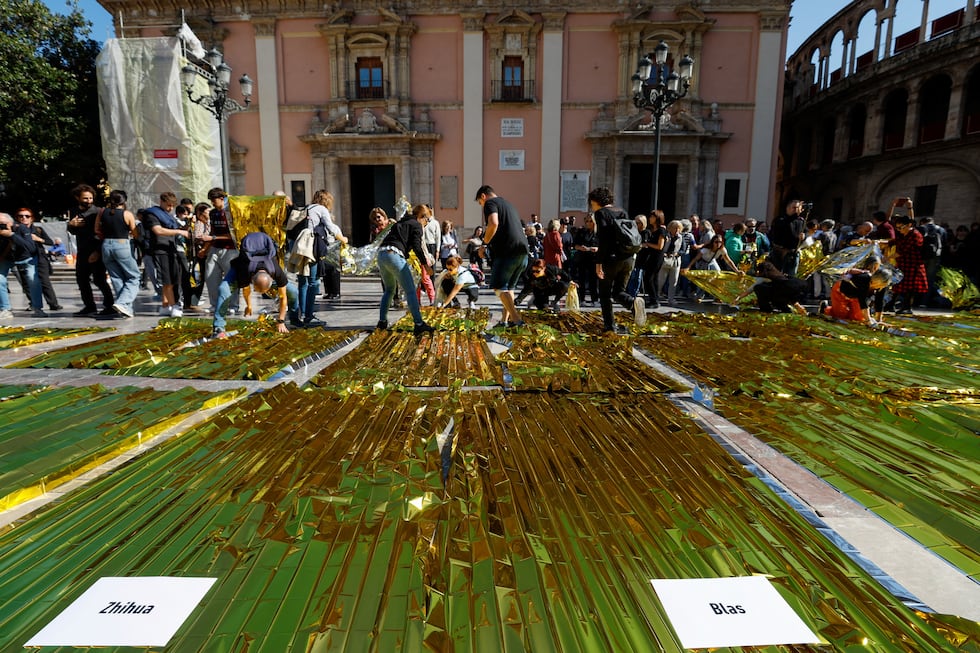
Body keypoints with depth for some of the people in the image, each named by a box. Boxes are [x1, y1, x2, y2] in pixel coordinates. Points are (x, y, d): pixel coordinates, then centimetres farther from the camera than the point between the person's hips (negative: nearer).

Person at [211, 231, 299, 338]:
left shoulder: (278, 273, -41)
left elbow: (283, 297, -26)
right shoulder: (244, 273, -42)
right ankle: (218, 328, -23)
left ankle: (295, 319, 15)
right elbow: (246, 291, -17)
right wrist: (249, 306, 3)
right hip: (240, 266, -1)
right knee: (223, 288, -29)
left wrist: (281, 322, -19)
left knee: (292, 291, -13)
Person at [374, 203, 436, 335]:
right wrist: (425, 263, -1)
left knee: (389, 289, 24)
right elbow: (417, 247, -6)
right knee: (410, 291, -8)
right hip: (394, 255, -8)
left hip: (381, 254, 8)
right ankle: (419, 324, -15)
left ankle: (382, 321, 26)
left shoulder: (401, 222, 30)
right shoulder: (416, 225, 6)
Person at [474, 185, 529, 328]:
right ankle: (505, 320, 16)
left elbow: (493, 223, -19)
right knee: (509, 287, 16)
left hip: (507, 250, -8)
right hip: (523, 251, 8)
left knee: (498, 286, -1)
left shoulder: (490, 203, 1)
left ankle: (516, 319, -11)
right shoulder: (509, 204, 28)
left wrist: (486, 240, -2)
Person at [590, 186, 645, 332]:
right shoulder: (622, 212, 14)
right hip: (628, 258, 6)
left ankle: (609, 326, 9)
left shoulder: (601, 213, -7)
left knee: (605, 294, 10)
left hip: (611, 258, -6)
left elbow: (603, 240, -17)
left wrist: (598, 262, -18)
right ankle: (634, 302, -16)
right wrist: (632, 256, 19)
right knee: (618, 292, 15)